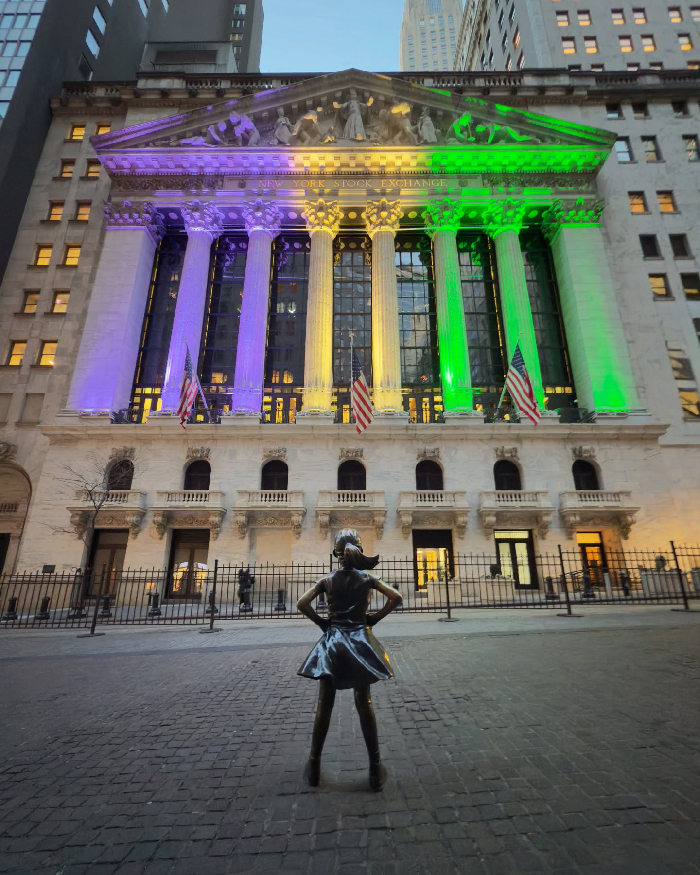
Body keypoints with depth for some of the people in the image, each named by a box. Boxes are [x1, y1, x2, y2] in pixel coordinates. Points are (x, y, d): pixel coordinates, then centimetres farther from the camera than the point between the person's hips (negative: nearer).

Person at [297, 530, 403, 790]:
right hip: (360, 640, 0)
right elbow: (396, 597, -7)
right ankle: (375, 769, 17)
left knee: (324, 705, 12)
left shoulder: (327, 580, -3)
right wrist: (375, 617, 1)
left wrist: (321, 622, 2)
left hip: (332, 641, 0)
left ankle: (314, 766, 25)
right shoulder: (367, 577, -3)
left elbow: (302, 603, -8)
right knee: (365, 704, 10)